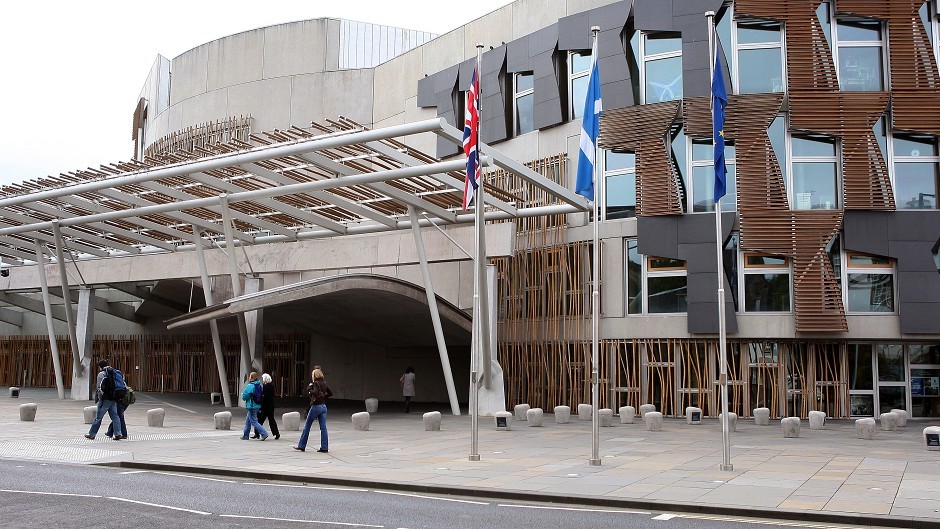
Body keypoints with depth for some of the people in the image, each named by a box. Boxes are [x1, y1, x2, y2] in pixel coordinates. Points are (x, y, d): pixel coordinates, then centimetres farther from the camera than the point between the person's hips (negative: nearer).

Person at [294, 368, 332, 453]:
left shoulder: (316, 383, -13)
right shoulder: (324, 383, 9)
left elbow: (315, 393, -27)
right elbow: (330, 393, 19)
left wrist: (309, 388, -14)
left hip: (316, 406, -7)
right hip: (323, 406, 7)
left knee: (307, 426, 6)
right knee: (323, 427, 4)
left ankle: (301, 446, 13)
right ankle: (324, 448, 1)